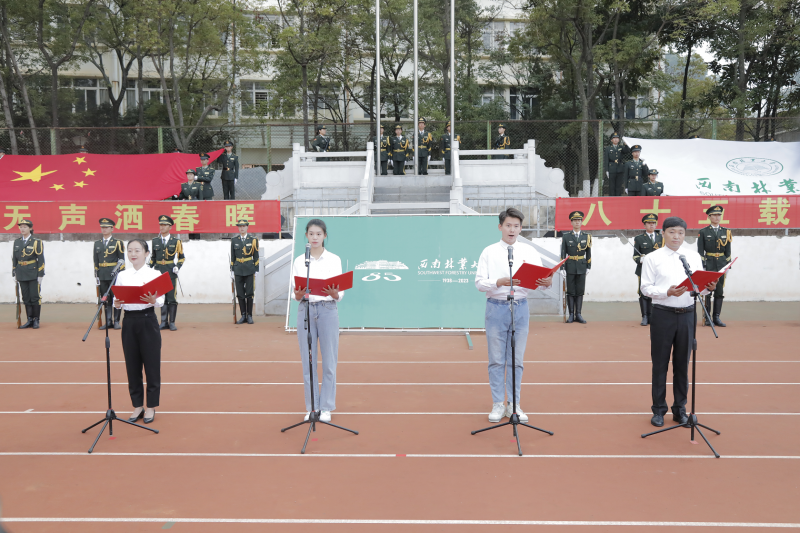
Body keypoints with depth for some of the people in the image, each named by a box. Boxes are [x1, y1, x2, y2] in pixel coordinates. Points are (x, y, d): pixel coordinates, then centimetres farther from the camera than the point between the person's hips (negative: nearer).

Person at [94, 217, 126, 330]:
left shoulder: (118, 243, 0)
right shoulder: (97, 243, 13)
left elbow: (122, 259, -1)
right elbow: (96, 260, 14)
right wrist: (96, 275, 9)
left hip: (114, 274, -4)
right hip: (102, 276, 4)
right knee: (106, 299, 6)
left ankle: (116, 321, 6)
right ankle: (108, 322, 11)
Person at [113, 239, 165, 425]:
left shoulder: (154, 274, -3)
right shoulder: (122, 276, 7)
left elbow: (161, 301, -8)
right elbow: (117, 300, 6)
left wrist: (153, 300, -29)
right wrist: (117, 304, -16)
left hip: (147, 321, -3)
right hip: (129, 321, 3)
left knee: (151, 364, 2)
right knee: (132, 365, 8)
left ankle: (151, 407, 15)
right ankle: (137, 406, 21)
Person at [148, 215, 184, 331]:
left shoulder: (176, 241, 2)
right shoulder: (155, 241, 10)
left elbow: (182, 257, 5)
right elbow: (153, 257, 18)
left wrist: (178, 267, -10)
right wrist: (149, 266, 3)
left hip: (171, 273, -3)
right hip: (159, 272, 3)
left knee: (171, 298, -3)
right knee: (161, 297, 5)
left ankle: (172, 322, 4)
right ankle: (164, 322, 11)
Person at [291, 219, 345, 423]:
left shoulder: (334, 260, 2)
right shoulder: (299, 261, 6)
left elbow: (339, 294, -1)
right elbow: (295, 294, 5)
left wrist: (334, 294, -23)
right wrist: (298, 294, -18)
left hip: (328, 310, -1)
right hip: (305, 310, 2)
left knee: (329, 362, 2)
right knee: (307, 362, 5)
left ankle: (326, 408, 14)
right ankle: (311, 407, 17)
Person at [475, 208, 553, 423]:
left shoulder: (530, 252, 7)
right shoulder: (489, 252, 1)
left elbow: (540, 277, 0)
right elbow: (479, 282, -6)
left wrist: (547, 282, -23)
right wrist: (499, 282, -23)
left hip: (521, 307, 2)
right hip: (496, 308, -2)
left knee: (517, 360, 8)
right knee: (496, 359, 4)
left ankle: (514, 404, 18)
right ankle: (498, 405, 14)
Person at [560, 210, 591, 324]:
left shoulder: (586, 236, 6)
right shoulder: (566, 236, 1)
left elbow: (588, 253, 8)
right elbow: (563, 253, 1)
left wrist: (588, 267, 3)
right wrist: (562, 268, -5)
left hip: (582, 267, 1)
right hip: (570, 267, -1)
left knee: (580, 292, 3)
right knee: (570, 292, 2)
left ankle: (578, 314, 8)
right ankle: (571, 314, 7)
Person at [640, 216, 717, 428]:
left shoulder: (693, 256, 10)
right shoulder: (652, 258, 0)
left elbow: (699, 284, 8)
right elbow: (646, 288, -5)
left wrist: (707, 287, -14)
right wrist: (667, 292, -21)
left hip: (687, 314, 3)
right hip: (662, 314, -3)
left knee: (682, 363, 10)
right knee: (660, 364, 4)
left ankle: (680, 408, 22)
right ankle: (659, 410, 15)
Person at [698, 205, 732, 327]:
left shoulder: (726, 232, 10)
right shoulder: (703, 232, 1)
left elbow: (728, 251, 11)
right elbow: (700, 252, -2)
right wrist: (702, 267, -10)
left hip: (721, 265, 3)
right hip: (708, 265, -3)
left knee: (720, 292, 3)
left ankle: (716, 317, 9)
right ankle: (707, 318, 5)